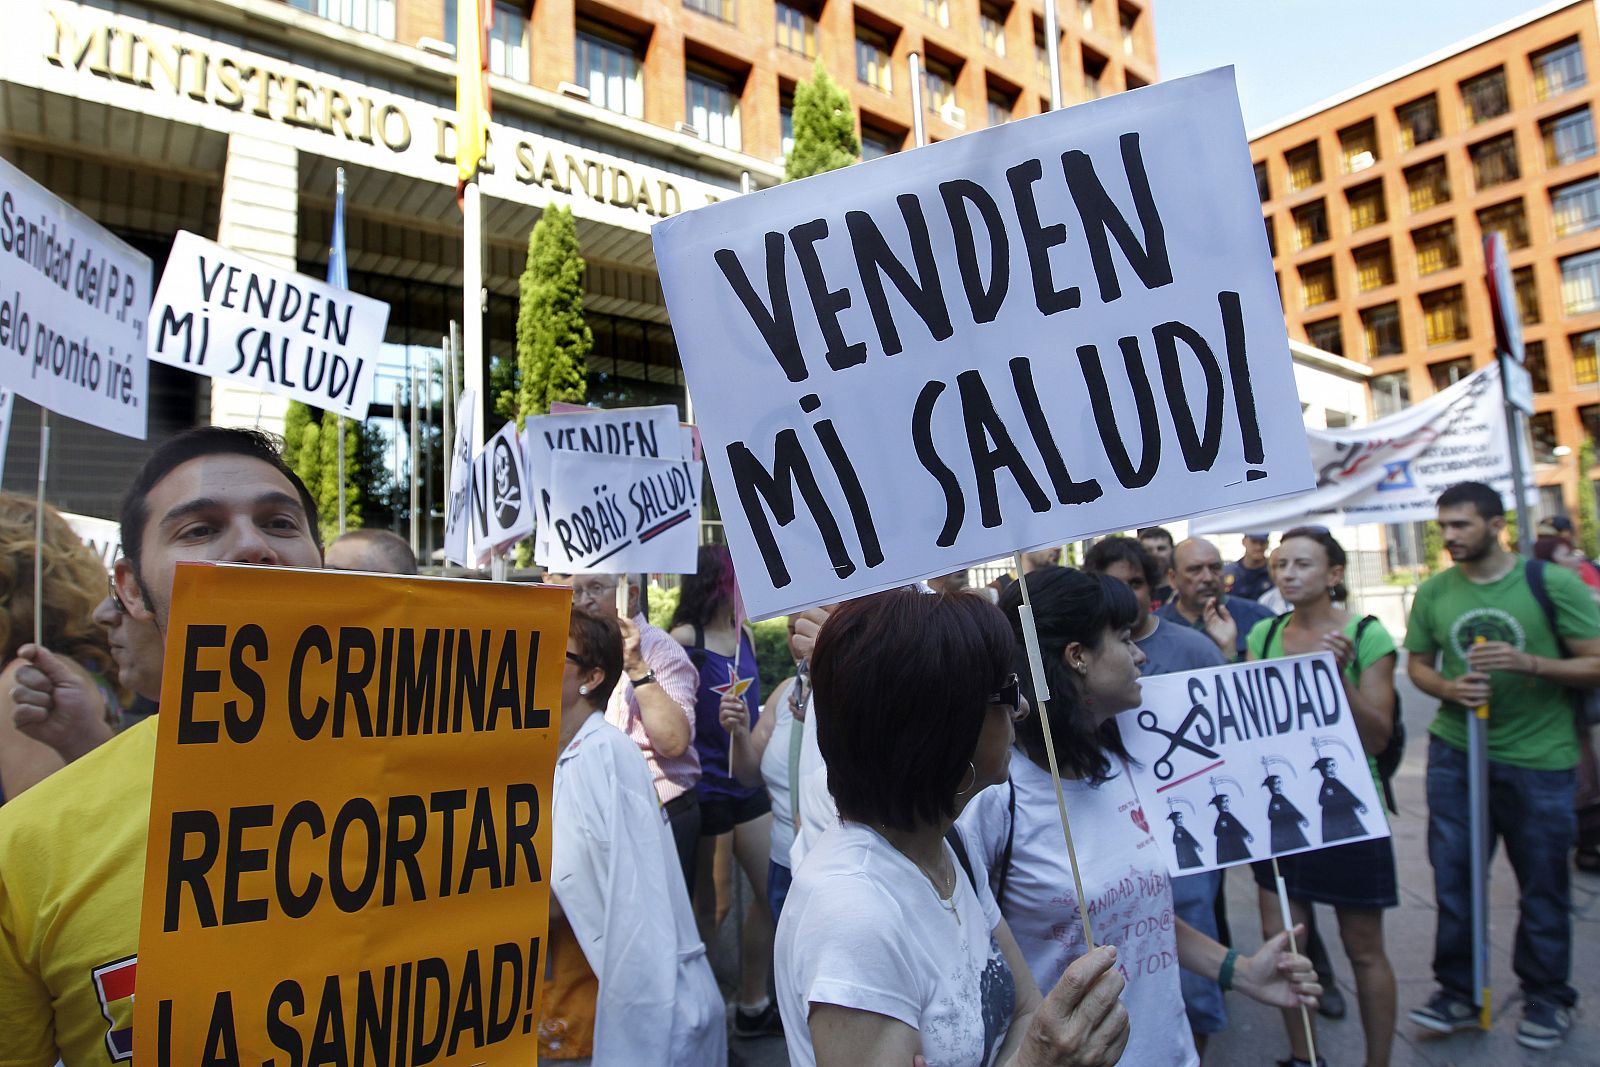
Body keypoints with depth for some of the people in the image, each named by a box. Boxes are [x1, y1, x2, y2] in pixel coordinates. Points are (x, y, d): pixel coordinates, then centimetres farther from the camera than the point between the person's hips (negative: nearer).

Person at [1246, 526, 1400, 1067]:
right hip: (1279, 805, 4)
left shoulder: (1366, 634, -9)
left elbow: (1377, 736, -10)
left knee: (1364, 948, 10)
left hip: (1345, 806, -3)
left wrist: (1341, 674, -25)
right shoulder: (1264, 634, 2)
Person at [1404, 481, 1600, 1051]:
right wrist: (1448, 688, -9)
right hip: (1455, 752, 3)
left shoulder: (1552, 583, -7)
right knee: (1452, 877, 8)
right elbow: (1417, 664, 11)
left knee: (1543, 885, 11)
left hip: (1538, 755, -2)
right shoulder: (1433, 592, 2)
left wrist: (1528, 663, -23)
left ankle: (1547, 997, 31)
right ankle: (1456, 992, 23)